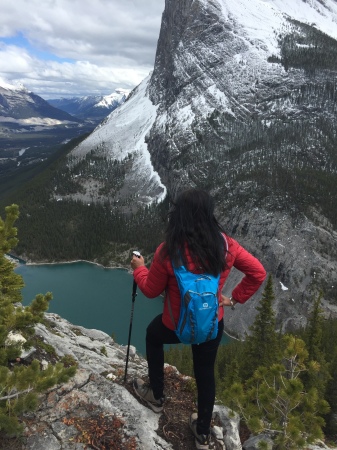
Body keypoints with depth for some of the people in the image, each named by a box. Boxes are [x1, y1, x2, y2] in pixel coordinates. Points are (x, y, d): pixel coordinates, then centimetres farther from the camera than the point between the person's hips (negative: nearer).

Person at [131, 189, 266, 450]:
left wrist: (139, 268, 7)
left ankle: (157, 397, 46)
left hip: (176, 326, -2)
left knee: (153, 335, 31)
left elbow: (151, 290, -11)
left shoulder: (168, 252, -25)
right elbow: (258, 273, -7)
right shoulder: (225, 245, -16)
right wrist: (234, 299, 0)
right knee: (206, 372, 25)